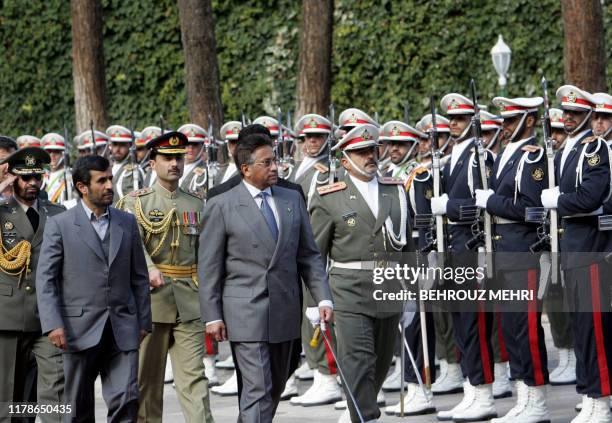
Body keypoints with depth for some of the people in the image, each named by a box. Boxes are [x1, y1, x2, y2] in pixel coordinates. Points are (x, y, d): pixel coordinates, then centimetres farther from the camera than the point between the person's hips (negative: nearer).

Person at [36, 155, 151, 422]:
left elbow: (139, 277, 14)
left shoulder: (127, 223, 11)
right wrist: (53, 324, -14)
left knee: (127, 401, -7)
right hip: (80, 329, -2)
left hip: (123, 330, 2)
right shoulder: (60, 225, -1)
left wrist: (143, 322, 8)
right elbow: (45, 279, -4)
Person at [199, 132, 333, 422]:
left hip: (286, 312, 5)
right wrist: (212, 316, -8)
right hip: (246, 315, -5)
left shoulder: (292, 200, 10)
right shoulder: (221, 206, -4)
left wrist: (323, 299, 1)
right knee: (257, 390, -11)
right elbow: (209, 267, -3)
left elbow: (309, 255, 12)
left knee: (275, 390, 13)